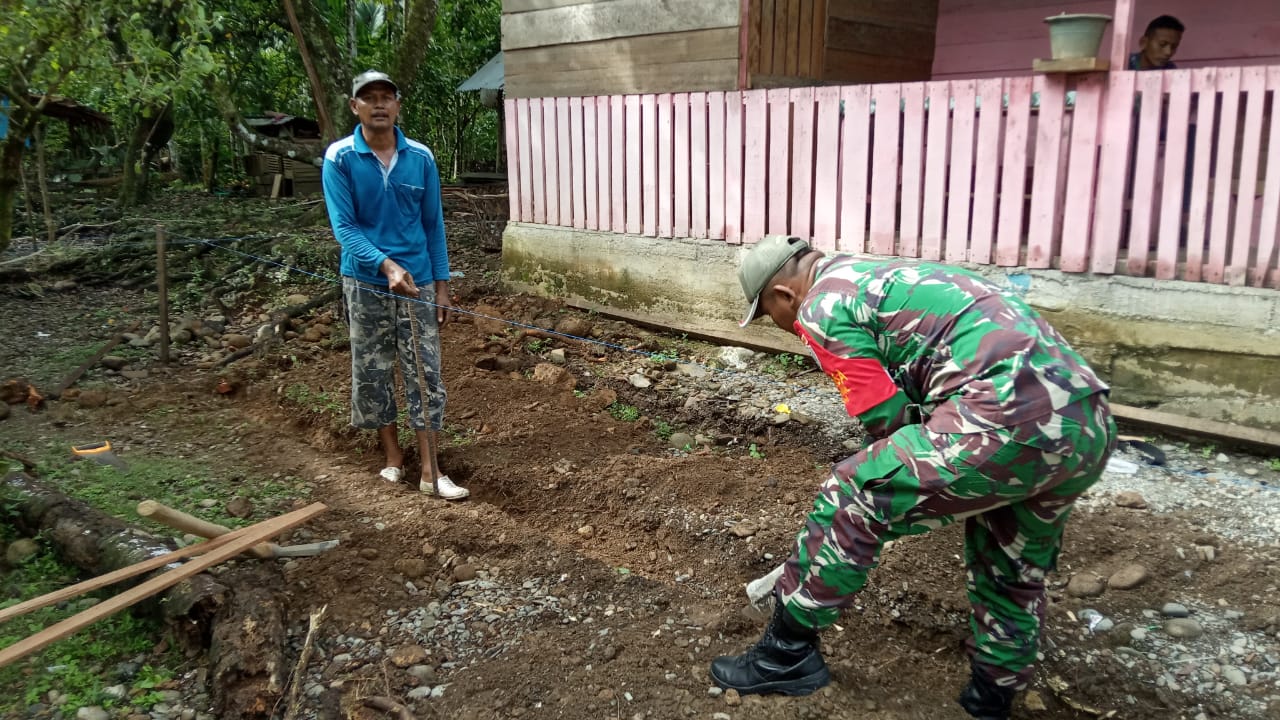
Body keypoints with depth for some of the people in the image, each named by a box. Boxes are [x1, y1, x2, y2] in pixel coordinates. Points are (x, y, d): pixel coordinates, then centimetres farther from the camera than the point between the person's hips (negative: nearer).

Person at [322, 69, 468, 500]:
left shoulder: (420, 158, 0)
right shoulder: (339, 158, -6)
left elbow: (433, 224, 5)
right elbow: (344, 226, -13)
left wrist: (441, 283, 3)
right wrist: (387, 266, -28)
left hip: (418, 282, 1)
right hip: (366, 283, -1)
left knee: (425, 374, 1)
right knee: (373, 374, 9)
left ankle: (430, 472, 6)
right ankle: (392, 454, 27)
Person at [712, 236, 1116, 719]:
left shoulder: (822, 308, 2)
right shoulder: (886, 276, 31)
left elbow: (888, 420, -2)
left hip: (1013, 415, -10)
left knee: (850, 501, 0)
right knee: (1015, 574, 26)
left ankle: (787, 655, 12)